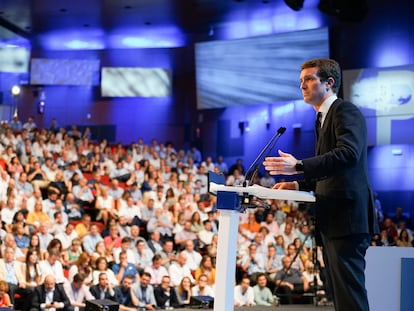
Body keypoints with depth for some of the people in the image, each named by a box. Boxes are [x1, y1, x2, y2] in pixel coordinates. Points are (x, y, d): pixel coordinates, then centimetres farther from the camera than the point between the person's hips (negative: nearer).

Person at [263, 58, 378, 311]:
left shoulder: (345, 111, -9)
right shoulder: (324, 117, 21)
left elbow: (348, 153, -26)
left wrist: (299, 167, -30)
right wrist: (298, 185, 12)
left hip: (347, 215, -10)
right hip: (333, 217, 10)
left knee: (349, 291, -11)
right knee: (339, 290, 12)